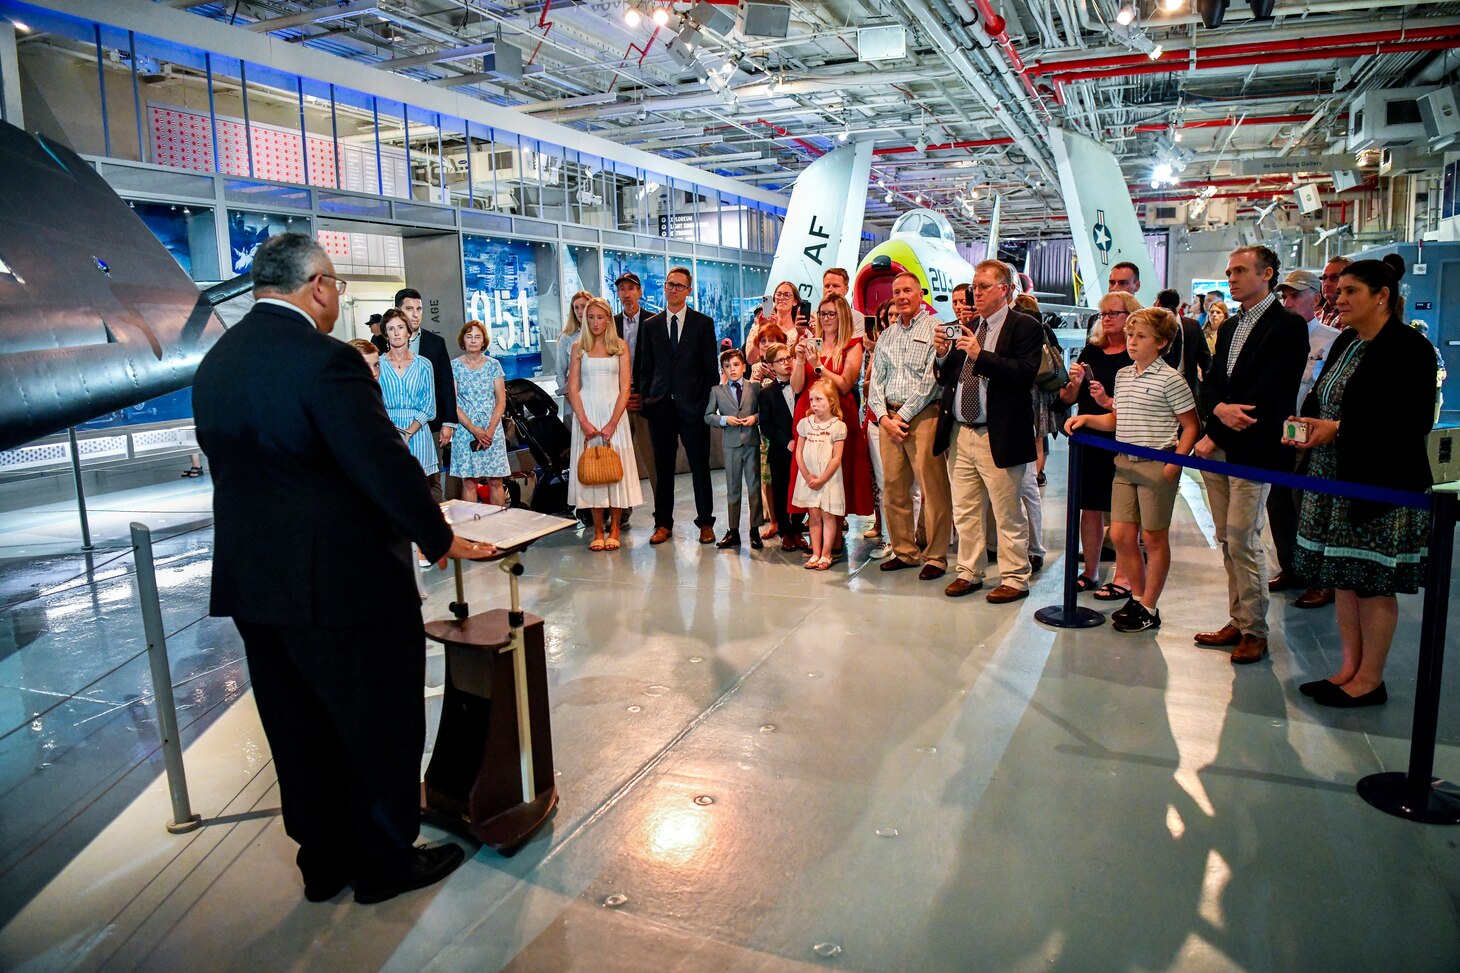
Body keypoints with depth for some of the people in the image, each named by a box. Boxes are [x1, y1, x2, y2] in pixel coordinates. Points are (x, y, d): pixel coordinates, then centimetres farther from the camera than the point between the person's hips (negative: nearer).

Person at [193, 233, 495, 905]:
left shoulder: (215, 363, 7)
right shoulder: (324, 359, -19)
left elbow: (235, 464, 12)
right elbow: (385, 465, -20)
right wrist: (442, 541, -8)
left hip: (250, 580, 8)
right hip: (342, 581, -8)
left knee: (298, 729, 19)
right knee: (382, 723, 9)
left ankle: (323, 860, 33)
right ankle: (386, 861, 24)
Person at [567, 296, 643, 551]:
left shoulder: (621, 346, 4)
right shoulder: (578, 348, 7)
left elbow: (625, 388, -2)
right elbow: (572, 388, 2)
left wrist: (612, 423, -12)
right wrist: (584, 421, -11)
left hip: (613, 413, -1)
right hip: (587, 413, 1)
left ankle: (614, 530, 8)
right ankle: (598, 532, 7)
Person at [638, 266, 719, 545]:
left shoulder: (703, 323, 4)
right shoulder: (650, 325, 10)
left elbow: (711, 366, 2)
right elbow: (646, 367, 11)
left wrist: (710, 401, -3)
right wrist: (646, 397, 3)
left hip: (693, 405, -2)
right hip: (660, 406, 2)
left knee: (700, 467, 4)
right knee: (663, 467, 7)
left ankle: (705, 523, 15)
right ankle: (663, 523, 17)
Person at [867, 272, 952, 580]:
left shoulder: (934, 329, 0)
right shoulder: (886, 336, 17)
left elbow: (930, 380, -8)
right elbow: (876, 381, 14)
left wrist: (903, 416, -10)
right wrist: (884, 417, -1)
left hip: (922, 415, -5)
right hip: (888, 418, 6)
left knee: (933, 488, -6)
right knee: (893, 488, 6)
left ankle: (935, 556, 1)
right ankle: (905, 552, 15)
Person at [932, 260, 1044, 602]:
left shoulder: (1025, 326, -4)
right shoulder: (967, 327, 15)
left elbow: (1025, 373, -19)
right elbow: (946, 378, 15)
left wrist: (980, 355, -24)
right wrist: (943, 355, -5)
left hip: (999, 436, -6)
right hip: (960, 434, 6)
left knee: (1008, 515, 3)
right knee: (964, 511, 12)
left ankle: (1015, 579, 14)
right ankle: (969, 573, 23)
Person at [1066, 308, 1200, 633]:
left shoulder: (1170, 379, -9)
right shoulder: (1122, 375, 12)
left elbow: (1190, 427, -7)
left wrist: (1175, 464, -15)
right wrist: (1086, 419, 5)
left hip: (1157, 465, -6)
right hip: (1125, 464, 6)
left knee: (1153, 537, 3)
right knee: (1120, 535, 5)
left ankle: (1149, 609, 14)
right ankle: (1137, 597, 23)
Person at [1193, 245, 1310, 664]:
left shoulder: (1288, 326, -7)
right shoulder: (1229, 327, 19)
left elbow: (1269, 392, -14)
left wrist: (1215, 434, -14)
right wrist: (1220, 408, -10)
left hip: (1253, 449, -7)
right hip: (1217, 449, 7)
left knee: (1243, 539, -6)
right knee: (1227, 540, 9)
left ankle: (1255, 631, 6)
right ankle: (1237, 622, 18)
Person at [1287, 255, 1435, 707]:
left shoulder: (1409, 347, -12)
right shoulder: (1347, 342, 13)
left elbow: (1413, 421, -19)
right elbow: (1322, 398, 18)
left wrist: (1338, 428, -22)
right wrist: (1306, 425, -3)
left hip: (1382, 485, -8)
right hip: (1336, 480, 8)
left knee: (1374, 584, 1)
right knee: (1343, 578, 13)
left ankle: (1370, 681, 13)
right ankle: (1349, 668, 24)